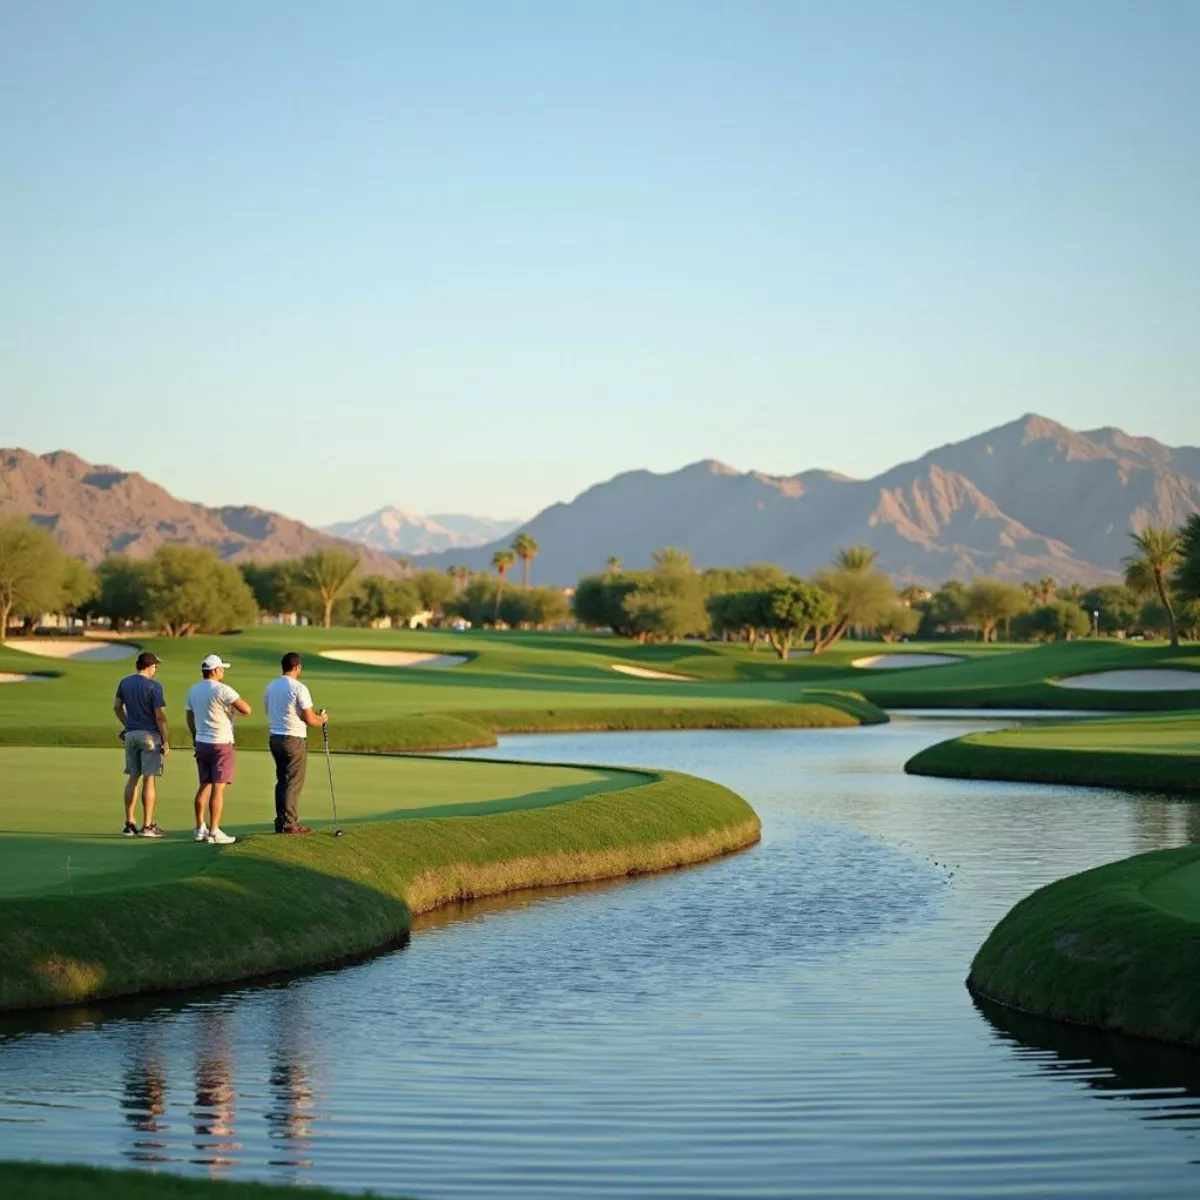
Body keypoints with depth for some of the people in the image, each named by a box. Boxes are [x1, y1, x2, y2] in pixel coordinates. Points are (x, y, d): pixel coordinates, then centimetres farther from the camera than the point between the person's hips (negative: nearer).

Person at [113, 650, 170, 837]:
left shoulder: (125, 682, 7)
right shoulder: (154, 685, -12)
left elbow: (117, 707, 13)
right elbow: (160, 716, -13)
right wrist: (166, 741, -8)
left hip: (131, 734, 6)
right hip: (150, 735, -6)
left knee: (132, 777, 10)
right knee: (149, 779, -4)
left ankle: (129, 824, 9)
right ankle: (147, 826, -4)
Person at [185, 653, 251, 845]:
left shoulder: (193, 690, 9)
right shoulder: (222, 690, -14)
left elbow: (190, 719, 17)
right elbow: (246, 710, -18)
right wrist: (233, 703, 1)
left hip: (201, 743, 7)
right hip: (221, 743, -7)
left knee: (204, 786, 13)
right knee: (218, 788, -6)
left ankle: (200, 829, 14)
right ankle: (214, 831, -7)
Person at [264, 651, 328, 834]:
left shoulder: (271, 687, 8)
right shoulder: (298, 688, -14)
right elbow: (309, 719, -14)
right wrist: (322, 719, 8)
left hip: (275, 737, 7)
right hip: (294, 739, -7)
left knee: (282, 780, 14)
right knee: (294, 783, -3)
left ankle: (281, 821, 14)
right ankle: (289, 823, -4)